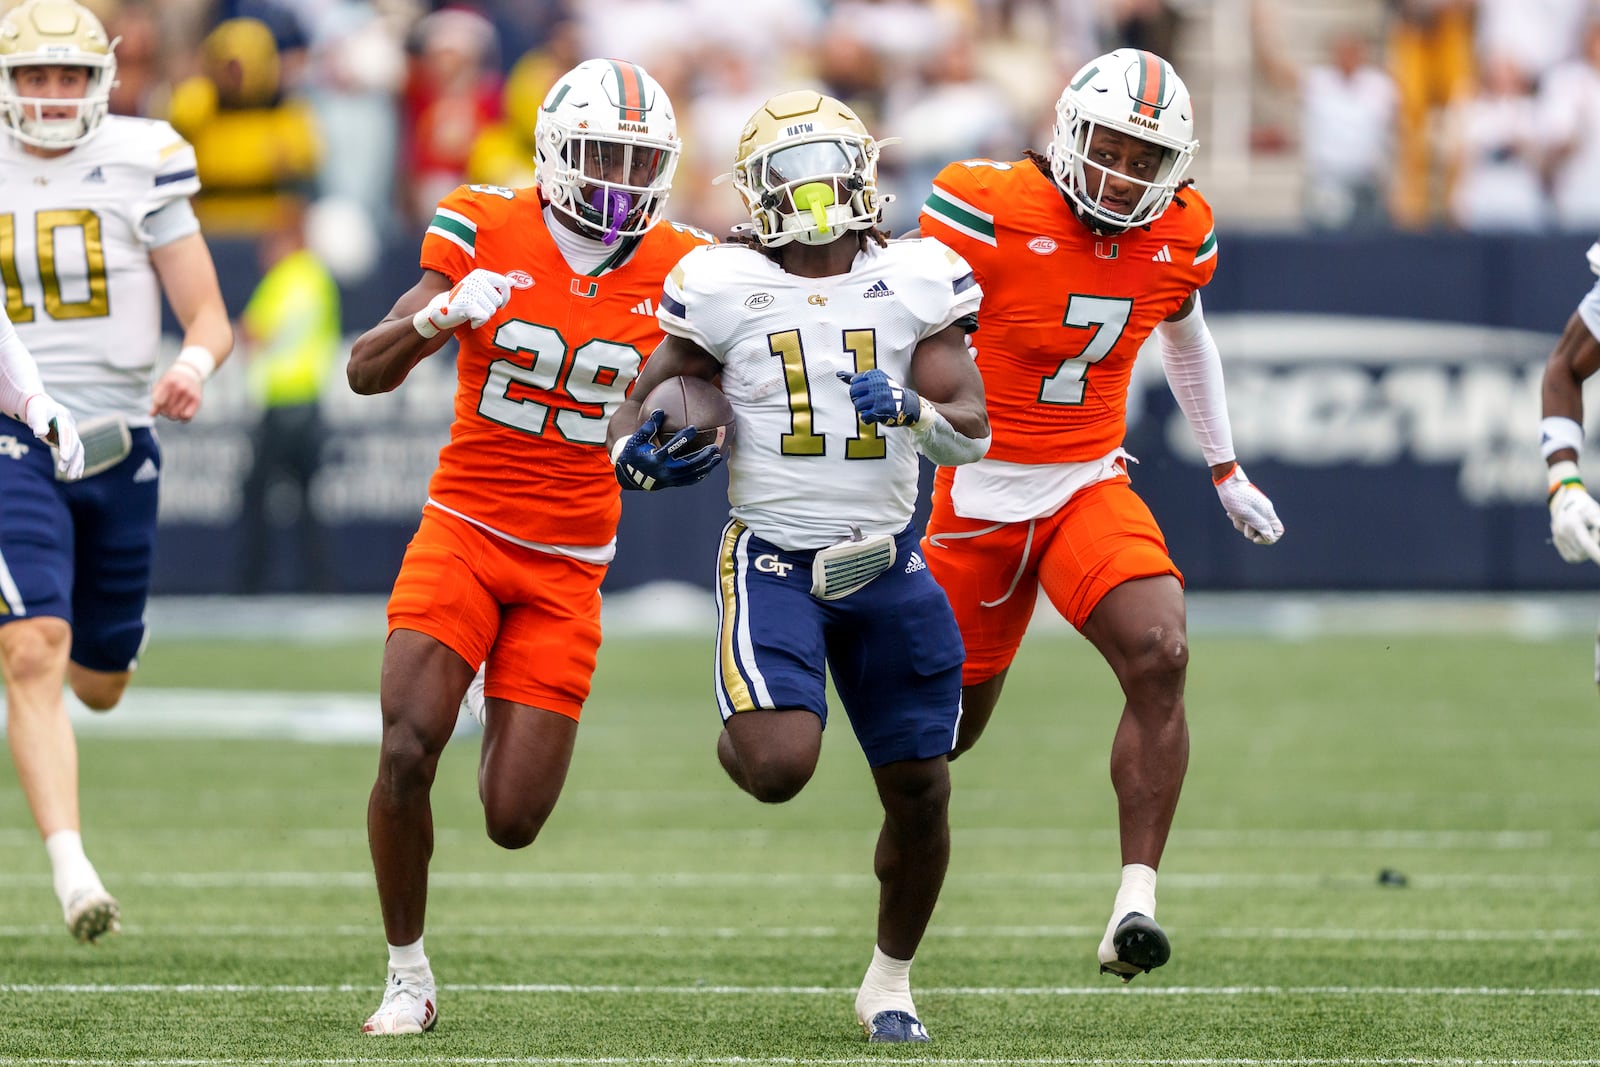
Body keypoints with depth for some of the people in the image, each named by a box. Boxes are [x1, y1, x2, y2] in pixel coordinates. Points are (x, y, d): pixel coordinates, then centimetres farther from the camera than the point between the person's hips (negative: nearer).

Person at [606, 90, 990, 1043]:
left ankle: (891, 980, 27)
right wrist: (641, 454, -19)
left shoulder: (917, 283, -1)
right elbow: (644, 407, 5)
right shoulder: (725, 289, -4)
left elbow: (972, 433, -2)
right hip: (773, 560, -2)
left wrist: (912, 409, -24)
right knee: (780, 767, -23)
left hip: (886, 568, 2)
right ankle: (737, 740, 16)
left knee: (922, 791, 5)